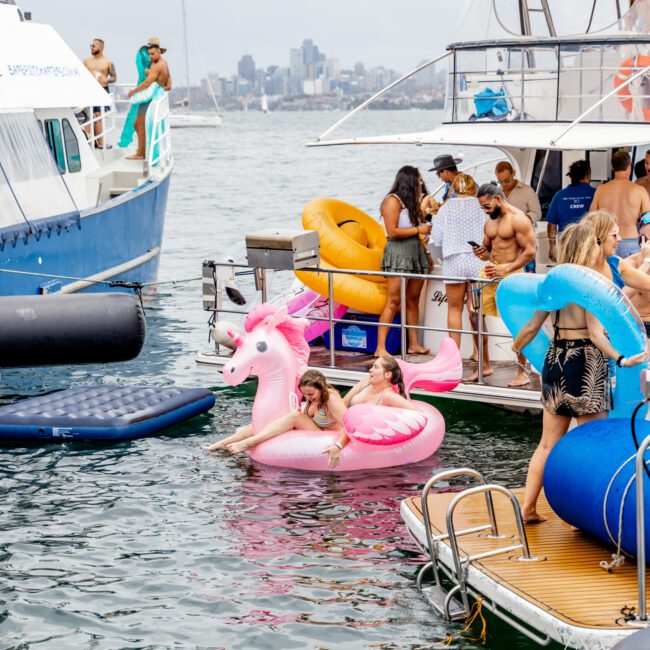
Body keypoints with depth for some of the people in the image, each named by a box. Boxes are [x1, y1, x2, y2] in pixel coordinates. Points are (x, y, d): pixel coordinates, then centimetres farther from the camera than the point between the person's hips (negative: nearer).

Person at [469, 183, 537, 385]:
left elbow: (530, 251, -14)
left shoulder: (518, 219, -9)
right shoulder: (490, 222, 15)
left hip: (510, 272, -8)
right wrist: (482, 253, 0)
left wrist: (506, 269, -21)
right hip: (490, 271, 8)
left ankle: (522, 373, 5)